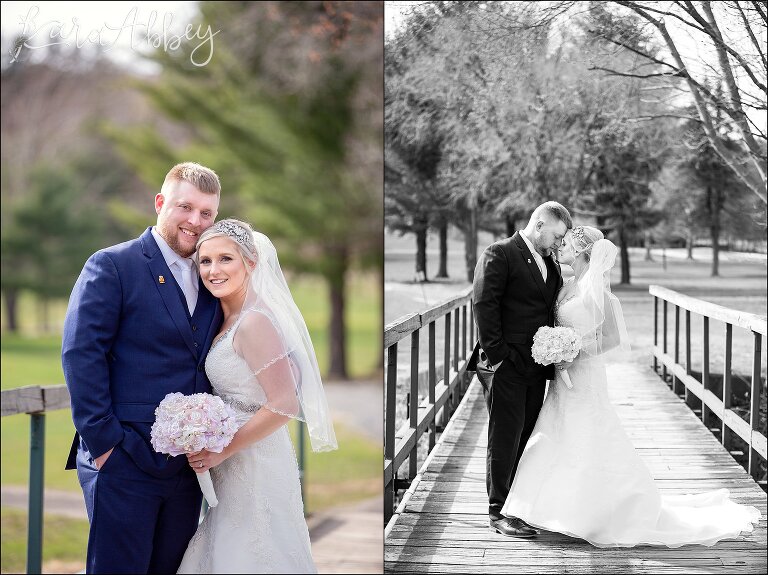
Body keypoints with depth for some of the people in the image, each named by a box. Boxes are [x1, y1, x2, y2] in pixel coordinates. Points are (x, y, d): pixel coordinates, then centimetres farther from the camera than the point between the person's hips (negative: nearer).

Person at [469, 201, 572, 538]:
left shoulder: (550, 266, 18)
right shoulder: (499, 255, -6)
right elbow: (484, 305, -13)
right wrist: (496, 354, -16)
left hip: (536, 368, 7)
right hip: (506, 367, -7)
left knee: (527, 438, 10)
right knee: (505, 440, -3)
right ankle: (499, 512, 5)